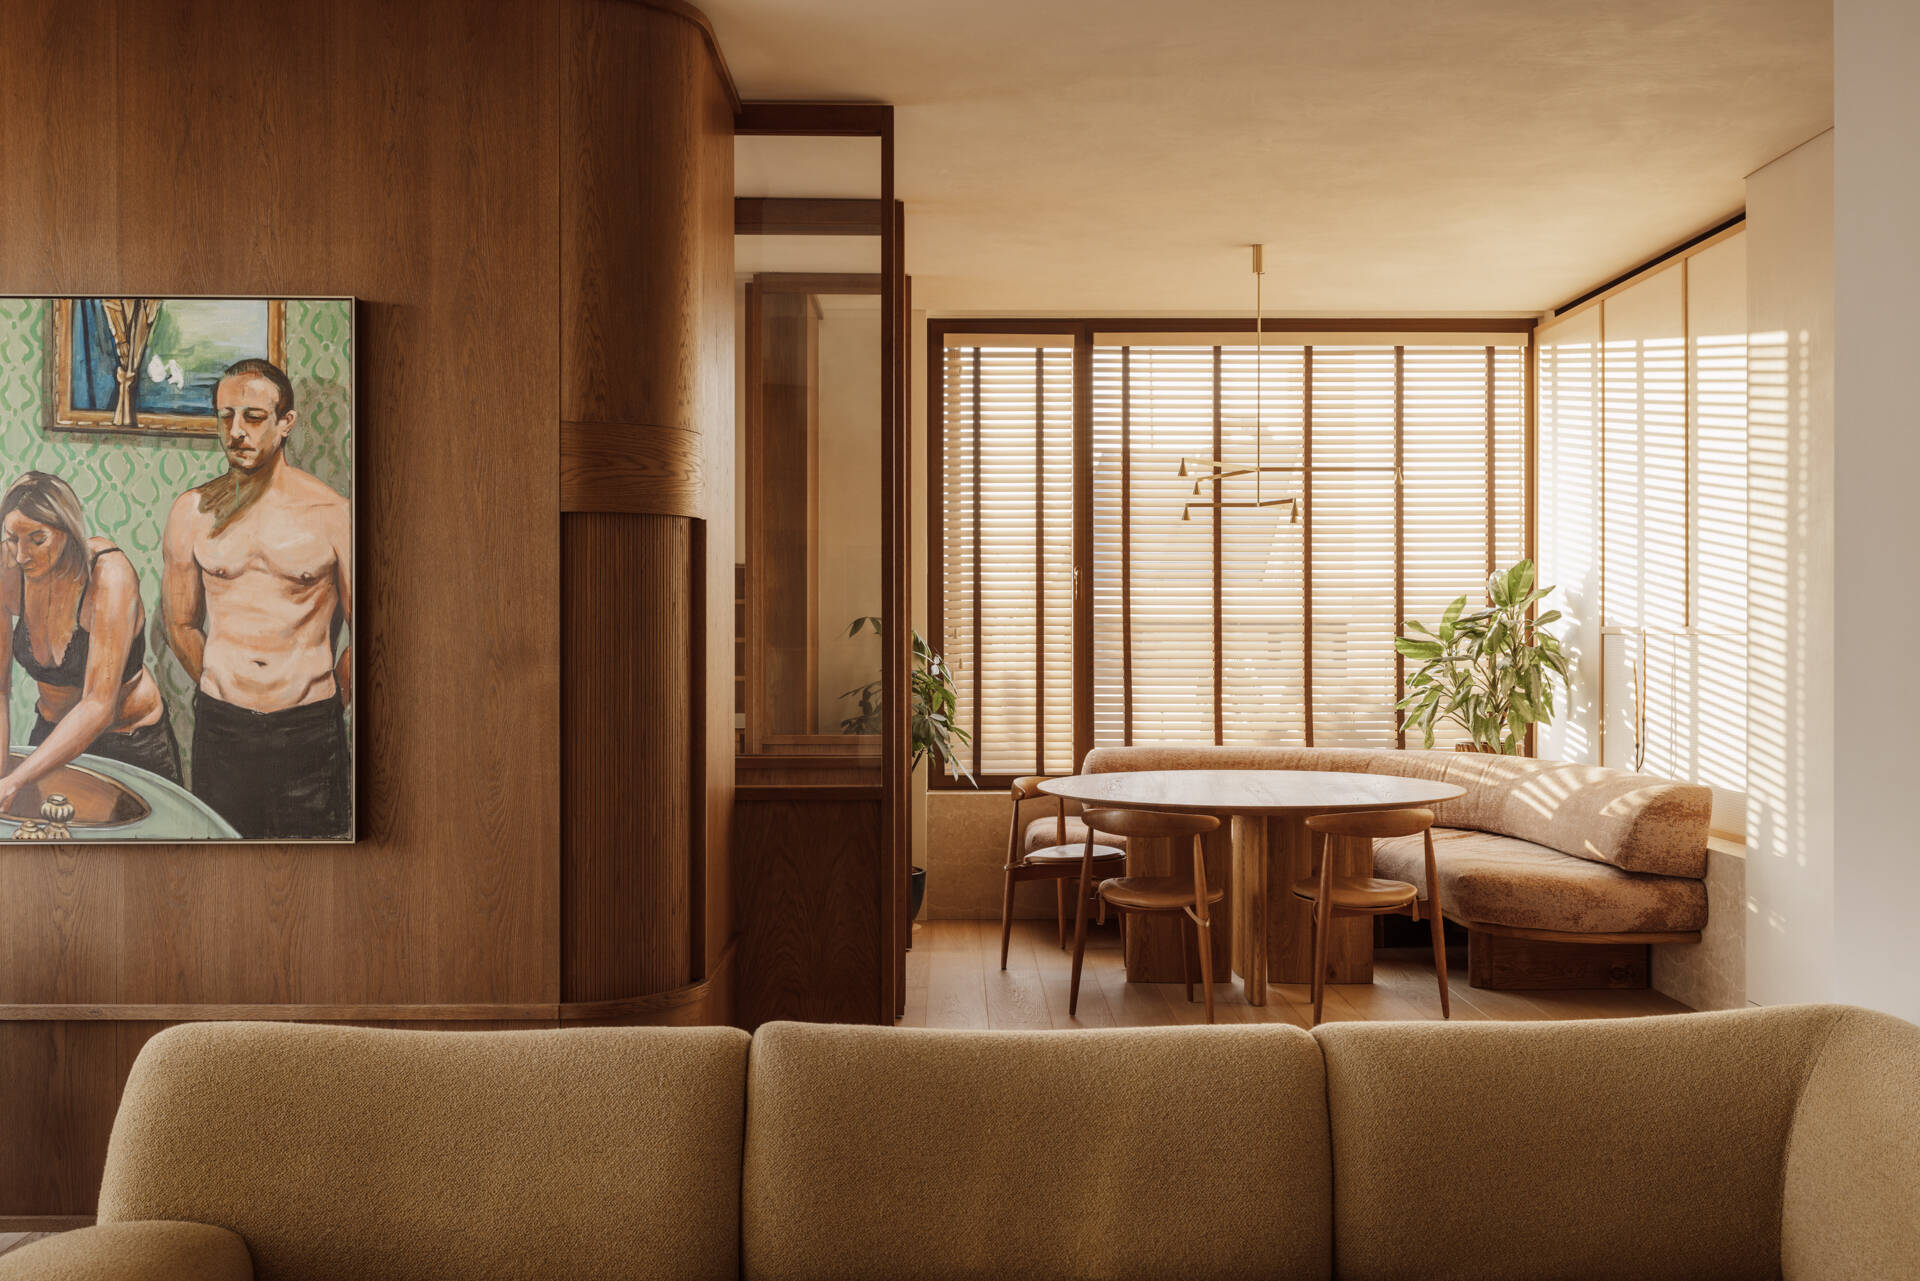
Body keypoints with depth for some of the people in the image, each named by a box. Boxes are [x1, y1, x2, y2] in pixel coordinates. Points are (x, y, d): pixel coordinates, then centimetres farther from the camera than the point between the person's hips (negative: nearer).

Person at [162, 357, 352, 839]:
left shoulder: (331, 513, -5)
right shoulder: (191, 511, 4)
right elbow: (181, 624, 15)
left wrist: (324, 704, 5)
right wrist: (222, 694, 15)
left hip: (308, 731, -2)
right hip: (220, 726, 2)